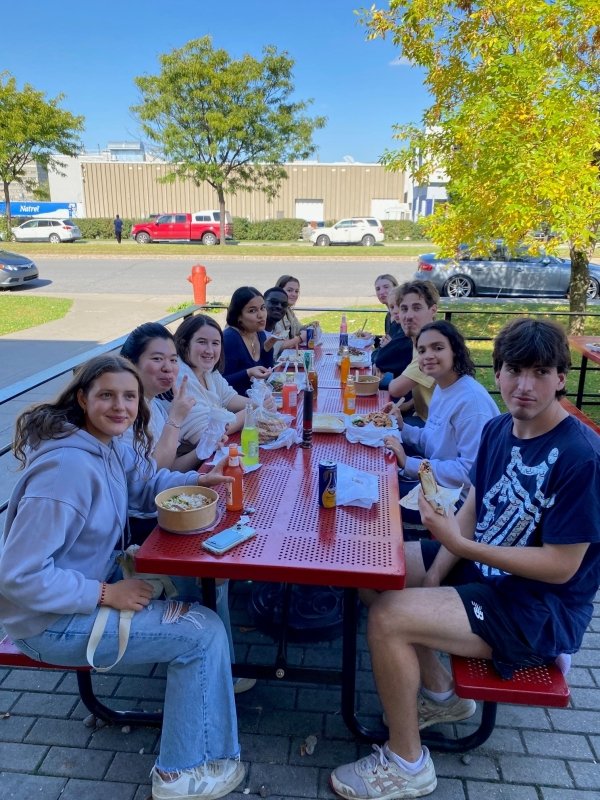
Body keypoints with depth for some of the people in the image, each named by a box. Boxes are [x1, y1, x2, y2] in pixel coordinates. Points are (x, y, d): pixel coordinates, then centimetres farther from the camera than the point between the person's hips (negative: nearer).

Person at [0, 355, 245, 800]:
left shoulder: (110, 444, -3)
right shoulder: (68, 467, -32)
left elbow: (148, 482, 12)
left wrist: (201, 479, -7)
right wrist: (106, 594, -24)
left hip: (93, 579, 9)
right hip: (51, 619, -9)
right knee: (204, 632, -9)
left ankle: (212, 678, 30)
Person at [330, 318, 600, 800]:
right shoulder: (498, 429, -2)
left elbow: (561, 566, -23)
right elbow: (473, 509, 5)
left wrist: (459, 545, -30)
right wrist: (434, 577, -7)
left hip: (541, 610, -8)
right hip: (484, 566, 8)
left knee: (387, 618, -22)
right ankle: (440, 694, 21)